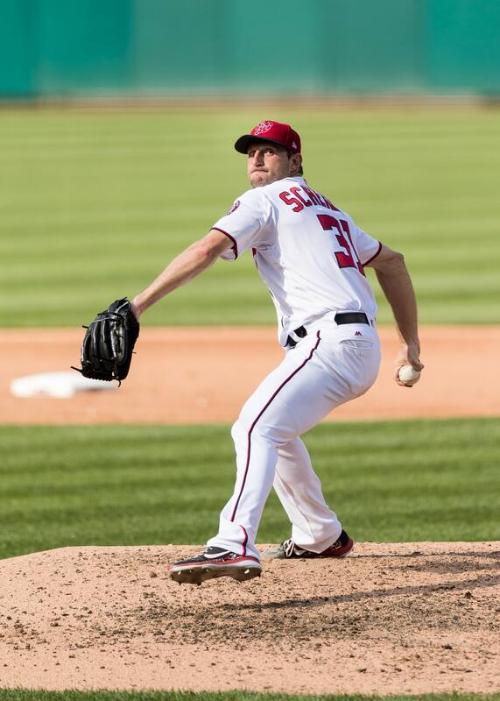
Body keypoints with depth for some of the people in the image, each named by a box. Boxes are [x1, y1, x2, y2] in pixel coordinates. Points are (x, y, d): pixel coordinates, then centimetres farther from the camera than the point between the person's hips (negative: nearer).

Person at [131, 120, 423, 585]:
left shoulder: (264, 201, 2)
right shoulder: (326, 209, 28)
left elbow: (206, 250, -13)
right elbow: (391, 261, 32)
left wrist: (139, 305, -18)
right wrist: (410, 342, 33)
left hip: (328, 341, -9)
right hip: (363, 351, 9)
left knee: (255, 428, -24)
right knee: (274, 429, 28)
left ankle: (235, 545, -44)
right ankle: (322, 536, 35)